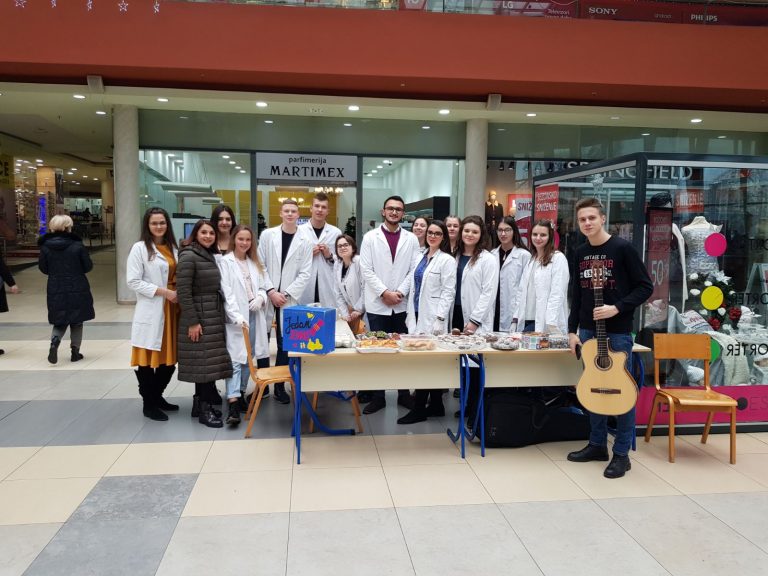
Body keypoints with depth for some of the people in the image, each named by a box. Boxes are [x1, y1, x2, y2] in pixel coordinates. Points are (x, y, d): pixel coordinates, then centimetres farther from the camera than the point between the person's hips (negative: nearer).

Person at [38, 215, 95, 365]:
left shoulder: (45, 247, -5)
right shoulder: (77, 245, -12)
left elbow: (43, 268, 2)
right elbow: (88, 266, -6)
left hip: (56, 291, 2)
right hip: (77, 290, -2)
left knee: (60, 322, 15)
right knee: (77, 322, 13)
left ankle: (54, 341, -13)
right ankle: (75, 351, 17)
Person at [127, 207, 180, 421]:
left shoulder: (172, 248, 13)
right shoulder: (139, 248, -5)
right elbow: (133, 281, -11)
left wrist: (178, 293, -2)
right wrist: (163, 292, -15)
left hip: (171, 310, 6)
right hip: (151, 311, -6)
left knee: (169, 357, 11)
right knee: (148, 358, 1)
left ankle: (157, 396, 28)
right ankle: (148, 403, 15)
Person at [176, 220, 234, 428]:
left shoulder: (211, 256, 13)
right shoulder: (188, 256, -12)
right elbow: (183, 292, -17)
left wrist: (220, 315, 12)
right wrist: (192, 321, -20)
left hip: (214, 316, 8)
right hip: (199, 317, -8)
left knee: (209, 361, 11)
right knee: (204, 362, -5)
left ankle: (200, 404, 21)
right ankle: (204, 409, 4)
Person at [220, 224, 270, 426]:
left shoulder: (255, 262, 16)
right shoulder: (226, 261, -2)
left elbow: (262, 286, 16)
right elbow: (226, 292, -10)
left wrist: (260, 298, -7)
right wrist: (237, 316, -19)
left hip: (254, 315, 6)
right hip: (236, 316, -6)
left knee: (248, 357, 10)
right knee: (235, 358, -11)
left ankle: (241, 394, 21)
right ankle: (233, 404, -16)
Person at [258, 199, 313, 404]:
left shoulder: (304, 241, 1)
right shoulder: (267, 235, 3)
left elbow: (305, 274, -1)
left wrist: (286, 294, -9)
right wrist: (270, 291, -9)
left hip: (289, 299, 0)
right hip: (267, 296, 0)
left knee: (285, 343, 4)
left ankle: (280, 386, 15)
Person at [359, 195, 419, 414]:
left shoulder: (411, 239, 7)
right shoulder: (370, 237, 2)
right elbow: (366, 270, -4)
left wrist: (400, 292, -10)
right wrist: (384, 293, -11)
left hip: (403, 304, 1)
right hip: (377, 304, -1)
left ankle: (404, 394, 20)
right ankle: (377, 397, 14)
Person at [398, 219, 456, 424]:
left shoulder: (447, 260, -6)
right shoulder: (420, 257, 14)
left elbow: (448, 292, -11)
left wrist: (439, 319, -17)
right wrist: (410, 314, 12)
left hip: (432, 317, -7)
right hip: (418, 314, 7)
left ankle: (419, 409, 3)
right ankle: (436, 405, 20)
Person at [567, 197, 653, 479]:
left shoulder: (622, 248, -9)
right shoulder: (581, 253, 8)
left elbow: (645, 287, -8)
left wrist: (616, 308, -19)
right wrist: (572, 330, 8)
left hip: (617, 331, -6)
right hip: (588, 330, 6)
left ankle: (621, 454, 11)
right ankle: (597, 444, 24)